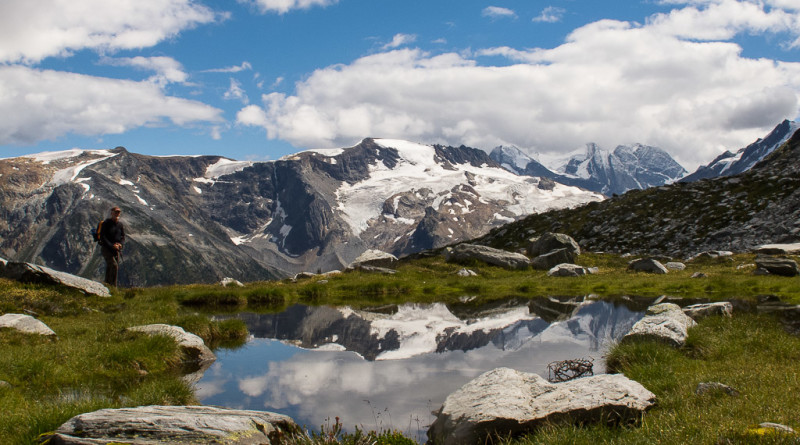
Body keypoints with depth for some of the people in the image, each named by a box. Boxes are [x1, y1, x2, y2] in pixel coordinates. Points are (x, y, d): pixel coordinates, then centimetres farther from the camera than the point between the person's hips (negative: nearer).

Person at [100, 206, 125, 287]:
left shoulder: (121, 224, 10)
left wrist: (120, 244, -8)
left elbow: (123, 237, 14)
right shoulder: (106, 223, -5)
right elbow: (102, 237, -9)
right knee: (114, 265, -20)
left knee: (109, 268, 7)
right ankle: (113, 286, -17)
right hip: (106, 248, -5)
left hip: (117, 249, 5)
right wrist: (111, 245, -18)